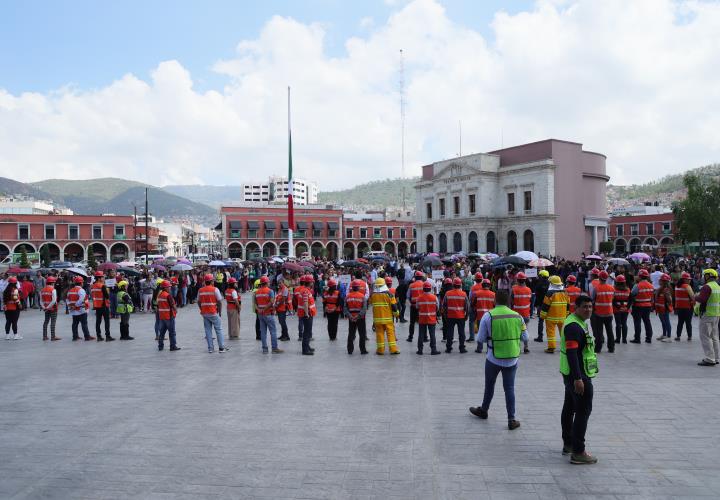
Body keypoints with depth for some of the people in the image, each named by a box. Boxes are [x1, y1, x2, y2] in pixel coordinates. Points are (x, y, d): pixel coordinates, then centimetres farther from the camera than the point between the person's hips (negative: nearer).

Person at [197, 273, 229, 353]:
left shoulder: (200, 290, 6)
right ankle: (221, 347, 4)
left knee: (208, 330, 8)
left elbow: (199, 302, 11)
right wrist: (220, 311, 2)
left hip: (204, 313, 5)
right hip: (213, 313, -5)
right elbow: (219, 302, -9)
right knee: (219, 329, 4)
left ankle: (210, 348, 9)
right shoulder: (215, 290, -8)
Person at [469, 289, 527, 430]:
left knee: (489, 385, 18)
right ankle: (512, 420, 10)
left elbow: (480, 339, -9)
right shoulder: (518, 316, -5)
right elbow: (525, 338, 3)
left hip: (493, 358, -2)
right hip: (512, 359, 2)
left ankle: (483, 410, 37)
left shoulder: (488, 316, -13)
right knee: (509, 388, 9)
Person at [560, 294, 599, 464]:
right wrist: (578, 379, -31)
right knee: (583, 410, -8)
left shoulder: (578, 322, 13)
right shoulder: (574, 326, -21)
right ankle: (578, 452, -5)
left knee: (569, 408, 18)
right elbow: (572, 353, -28)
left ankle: (568, 444, 30)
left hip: (571, 374, 11)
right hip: (578, 375, -11)